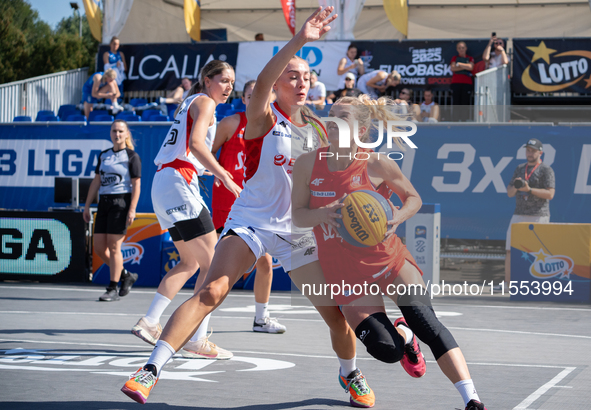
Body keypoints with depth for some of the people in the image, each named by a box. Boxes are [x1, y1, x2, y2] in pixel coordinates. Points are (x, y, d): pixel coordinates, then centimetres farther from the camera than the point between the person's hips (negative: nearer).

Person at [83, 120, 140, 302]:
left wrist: (132, 209, -15)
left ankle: (113, 289, 1)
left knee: (113, 247, -7)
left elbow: (136, 184, -7)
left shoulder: (132, 156, -2)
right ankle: (126, 276, 22)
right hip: (104, 203, 6)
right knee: (99, 248, 3)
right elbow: (96, 181, 17)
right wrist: (87, 205, 13)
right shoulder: (104, 155, 15)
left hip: (121, 203, -6)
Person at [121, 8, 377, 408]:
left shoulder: (317, 129, 7)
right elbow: (262, 83, -30)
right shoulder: (263, 118, -8)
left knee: (337, 313, 3)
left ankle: (350, 374, 33)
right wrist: (299, 40, -43)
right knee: (211, 292, -25)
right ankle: (152, 370, -23)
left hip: (299, 231, 5)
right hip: (251, 222, -4)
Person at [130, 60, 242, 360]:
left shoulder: (190, 103, 25)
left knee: (190, 262, 20)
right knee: (213, 263, -10)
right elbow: (195, 142, -20)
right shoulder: (204, 102, -3)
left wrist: (211, 170, 26)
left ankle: (149, 322, 15)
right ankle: (196, 341, -15)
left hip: (163, 182, 10)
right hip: (179, 181, -10)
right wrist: (223, 175, -26)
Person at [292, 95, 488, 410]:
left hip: (387, 258, -2)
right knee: (386, 350, -11)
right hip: (345, 273, 2)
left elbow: (413, 198, 4)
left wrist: (396, 218, -17)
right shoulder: (308, 164, -3)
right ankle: (404, 337, 30)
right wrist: (323, 214, -21)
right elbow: (297, 216, 1)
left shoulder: (376, 164, -9)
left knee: (424, 320, -23)